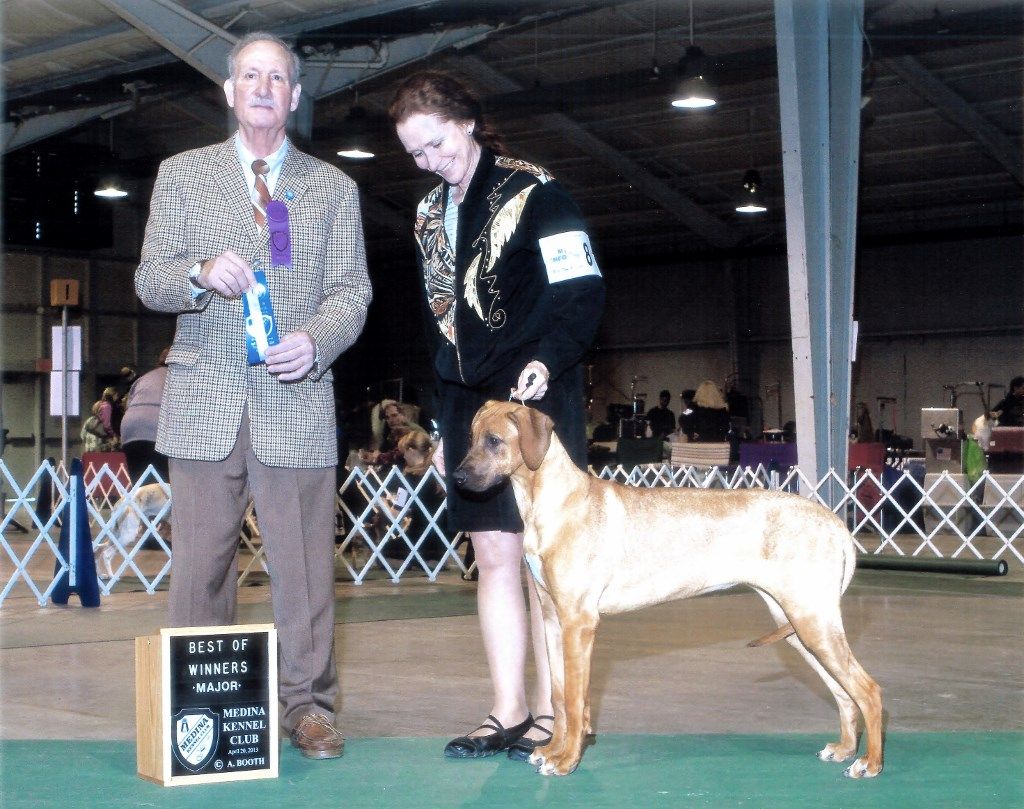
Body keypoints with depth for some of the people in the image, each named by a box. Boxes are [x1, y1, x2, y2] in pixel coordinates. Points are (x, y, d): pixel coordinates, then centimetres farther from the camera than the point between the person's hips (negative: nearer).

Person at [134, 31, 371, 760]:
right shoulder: (182, 175, 14)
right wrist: (201, 274, -16)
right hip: (206, 400, 0)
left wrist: (315, 340, -13)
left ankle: (307, 705, 8)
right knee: (202, 563, 2)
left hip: (297, 401, 0)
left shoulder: (333, 188, 14)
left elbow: (351, 290, 7)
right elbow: (151, 279, 6)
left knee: (304, 564, -1)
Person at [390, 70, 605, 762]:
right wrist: (445, 421, 16)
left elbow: (584, 293, -11)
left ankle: (550, 714, 3)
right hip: (469, 403, 6)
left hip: (538, 399, -6)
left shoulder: (534, 193, -6)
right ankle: (508, 715, 9)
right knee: (494, 558, 5)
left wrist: (547, 361, -27)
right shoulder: (430, 214, 15)